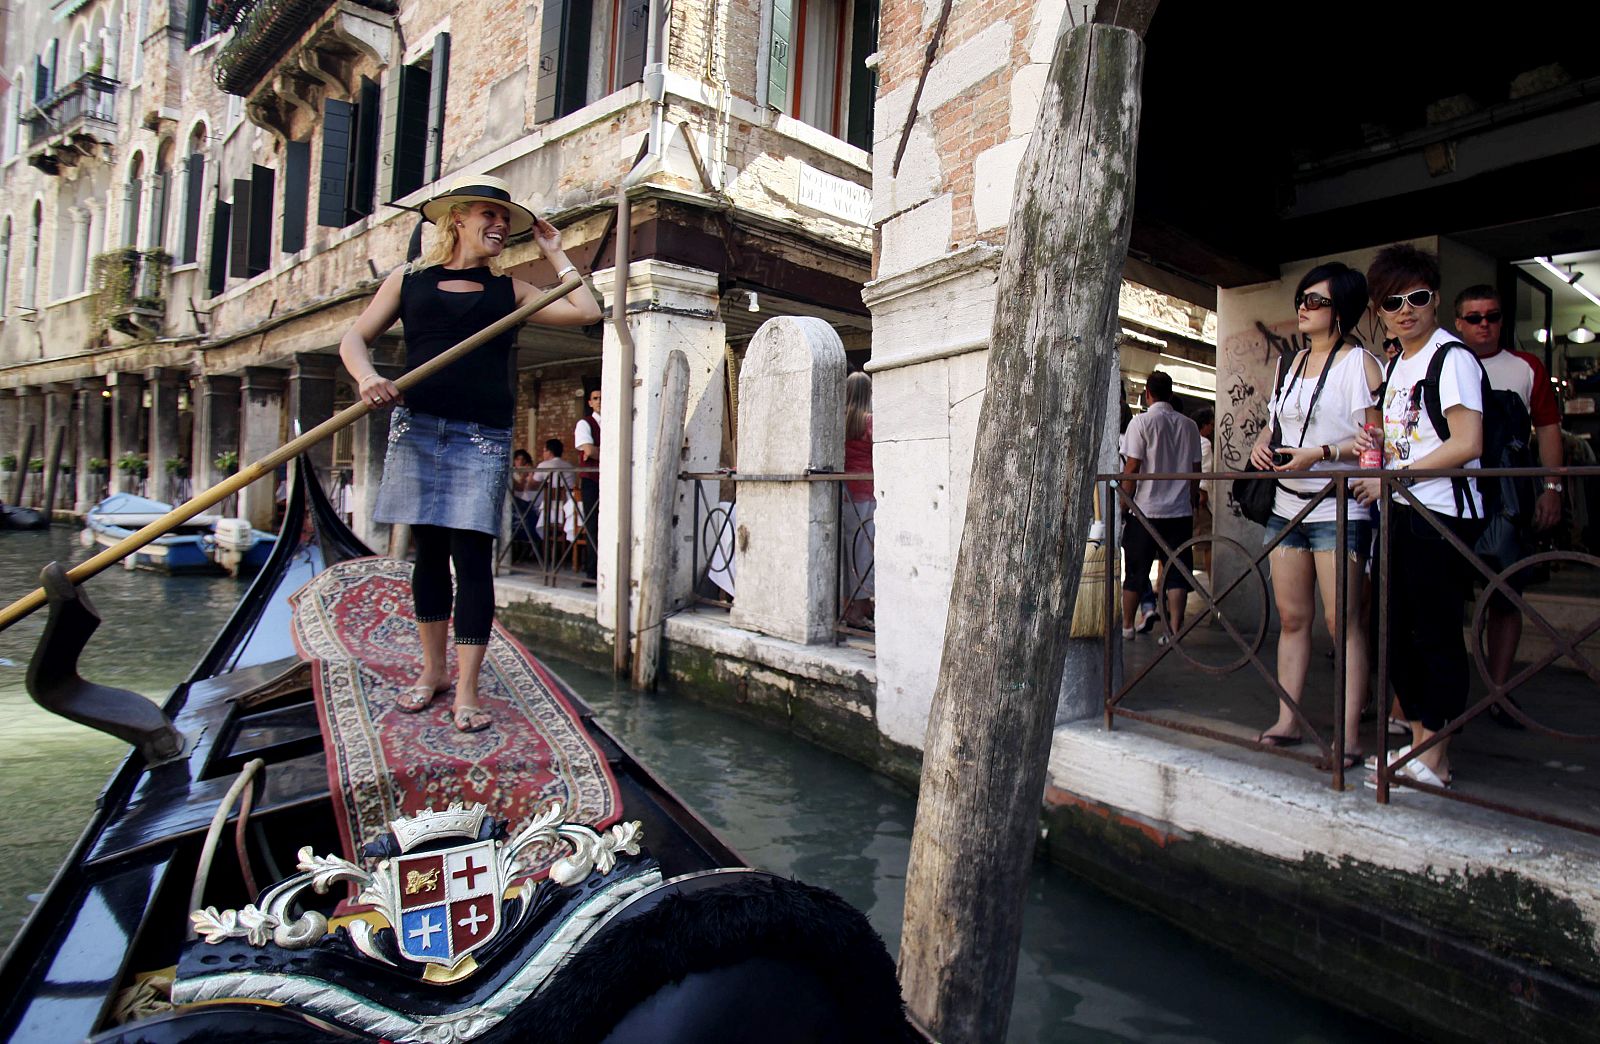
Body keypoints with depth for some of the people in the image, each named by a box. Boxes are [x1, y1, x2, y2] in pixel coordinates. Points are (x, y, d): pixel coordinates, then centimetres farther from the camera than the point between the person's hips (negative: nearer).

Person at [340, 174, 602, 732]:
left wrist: (554, 252, 14)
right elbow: (354, 338, 12)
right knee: (428, 550, 7)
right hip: (416, 428, 1)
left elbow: (586, 311, 7)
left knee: (472, 553, -7)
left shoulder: (509, 291, 14)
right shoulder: (408, 279, 14)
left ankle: (466, 691, -3)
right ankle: (433, 668, 23)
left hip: (483, 436, -1)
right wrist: (367, 377, -9)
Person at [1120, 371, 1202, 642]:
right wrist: (1193, 502, 20)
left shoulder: (1142, 421, -7)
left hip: (1146, 510, -3)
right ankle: (1174, 630, 0)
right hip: (1180, 511, 3)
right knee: (1176, 573, 4)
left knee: (1135, 572, 9)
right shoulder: (1189, 425, 6)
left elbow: (1132, 467, -10)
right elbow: (1195, 470, 10)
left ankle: (1127, 626, 20)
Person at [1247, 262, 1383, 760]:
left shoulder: (1359, 362, -5)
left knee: (1342, 620, -6)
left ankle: (1349, 734, 1)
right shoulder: (1293, 362, 17)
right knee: (1291, 616, 10)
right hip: (1286, 506, 7)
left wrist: (1319, 454, -22)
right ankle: (1287, 720, 17)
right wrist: (1260, 444, 4)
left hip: (1339, 509, -7)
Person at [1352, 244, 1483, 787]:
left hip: (1442, 515, -9)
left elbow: (1467, 444, -18)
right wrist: (1375, 446, 7)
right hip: (1398, 515, 9)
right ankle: (1418, 740, 25)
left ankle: (1435, 761, 5)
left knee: (1436, 635, -4)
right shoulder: (1393, 364, 17)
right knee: (1398, 631, 13)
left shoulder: (1452, 357, -9)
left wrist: (1391, 478, -14)